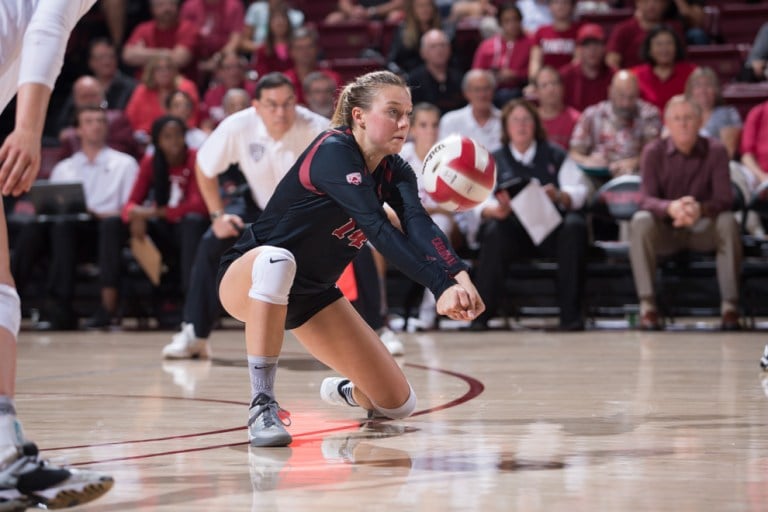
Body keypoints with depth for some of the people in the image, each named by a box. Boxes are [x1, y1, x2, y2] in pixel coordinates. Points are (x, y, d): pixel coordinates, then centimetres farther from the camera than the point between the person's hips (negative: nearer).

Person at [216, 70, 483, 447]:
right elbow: (378, 229, -38)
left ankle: (344, 391, 38)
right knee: (277, 261, -45)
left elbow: (418, 225, -25)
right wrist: (442, 287, -48)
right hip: (248, 280, -7)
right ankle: (262, 407, -34)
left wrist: (460, 277, -45)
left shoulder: (395, 172, -4)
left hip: (314, 295, 7)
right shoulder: (333, 151, -25)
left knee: (398, 404, 1)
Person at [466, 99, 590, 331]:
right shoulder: (495, 161, 16)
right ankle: (481, 314, -33)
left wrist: (560, 196, -16)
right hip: (513, 229, -1)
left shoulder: (555, 155, 19)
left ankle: (571, 314, -31)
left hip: (551, 229, 1)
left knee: (574, 226, -31)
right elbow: (479, 201, 2)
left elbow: (580, 189, 7)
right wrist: (496, 210, -23)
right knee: (493, 232, -34)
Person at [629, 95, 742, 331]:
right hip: (665, 230, 0)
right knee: (640, 221, -32)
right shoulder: (653, 152, -7)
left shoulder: (715, 151, -8)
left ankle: (729, 306, -27)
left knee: (728, 222, -32)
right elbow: (646, 199, -16)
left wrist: (701, 209, -40)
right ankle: (647, 307, -33)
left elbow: (724, 199, -16)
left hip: (702, 228, 0)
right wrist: (670, 208, -40)